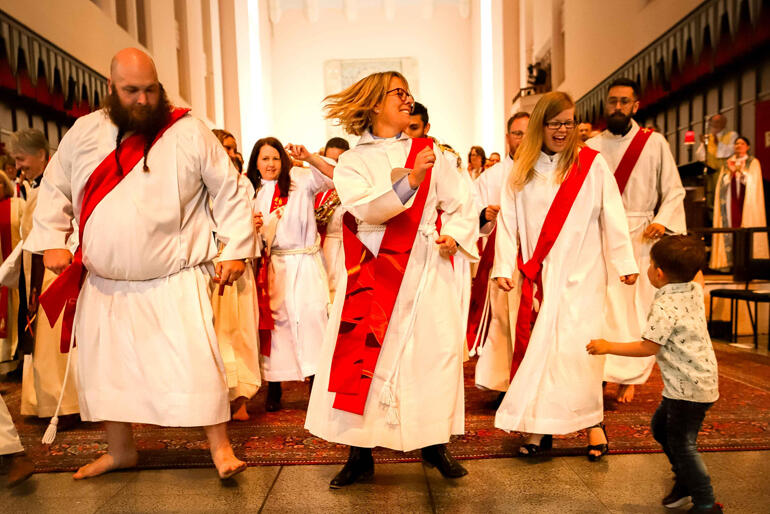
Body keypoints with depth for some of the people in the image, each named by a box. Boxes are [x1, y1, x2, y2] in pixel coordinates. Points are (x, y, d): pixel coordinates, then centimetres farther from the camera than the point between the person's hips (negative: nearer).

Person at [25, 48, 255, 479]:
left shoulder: (190, 133, -7)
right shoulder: (84, 133, 3)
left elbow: (230, 191, -4)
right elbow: (55, 189, 15)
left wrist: (236, 249, -8)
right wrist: (52, 241, 6)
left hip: (175, 279, -4)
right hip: (104, 282, 5)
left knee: (195, 358, -13)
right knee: (105, 364, 13)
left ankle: (219, 444, 5)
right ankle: (120, 449, 33)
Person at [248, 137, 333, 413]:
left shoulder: (301, 180, 0)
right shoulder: (255, 193, 12)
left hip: (305, 262, -3)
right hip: (273, 264, 3)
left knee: (312, 313, -10)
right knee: (274, 318, 3)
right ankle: (274, 387, 15)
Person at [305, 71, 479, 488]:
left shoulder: (428, 154, 12)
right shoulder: (351, 162, 5)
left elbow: (460, 205, 13)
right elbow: (365, 207, -14)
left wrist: (454, 235, -6)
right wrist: (410, 180, -27)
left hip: (427, 270, 2)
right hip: (376, 273, -1)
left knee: (436, 351, 1)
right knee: (366, 357, -2)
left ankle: (435, 444, 20)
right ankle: (360, 455, 14)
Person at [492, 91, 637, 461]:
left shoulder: (592, 164, 2)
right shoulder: (522, 170, 8)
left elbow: (612, 216, 2)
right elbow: (507, 221, 5)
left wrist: (625, 262, 0)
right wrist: (503, 268, -2)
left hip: (580, 273, -2)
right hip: (537, 274, 2)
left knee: (576, 344, -7)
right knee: (537, 346, 1)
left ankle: (592, 423, 10)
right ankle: (539, 429, 11)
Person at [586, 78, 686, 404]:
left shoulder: (654, 143, 4)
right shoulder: (591, 147, 9)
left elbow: (674, 190, 4)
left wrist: (662, 220, -13)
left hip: (639, 236, -1)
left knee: (636, 308, 2)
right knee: (601, 305, -4)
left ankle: (629, 377, 15)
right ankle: (599, 372, 6)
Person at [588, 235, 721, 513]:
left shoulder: (664, 306, -24)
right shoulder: (695, 291, 1)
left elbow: (648, 347, -23)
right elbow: (694, 274, 27)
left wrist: (608, 347, -18)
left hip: (688, 388, -10)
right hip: (701, 381, 10)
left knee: (681, 443, 2)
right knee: (661, 427, 23)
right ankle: (685, 481, 37)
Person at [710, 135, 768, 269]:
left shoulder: (753, 162, 9)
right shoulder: (728, 162, 17)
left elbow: (753, 181, -5)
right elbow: (722, 182, 7)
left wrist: (741, 171, -19)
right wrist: (731, 171, -10)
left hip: (747, 201, -2)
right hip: (731, 201, 2)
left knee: (747, 226, -10)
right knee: (731, 226, -7)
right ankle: (729, 260, -9)